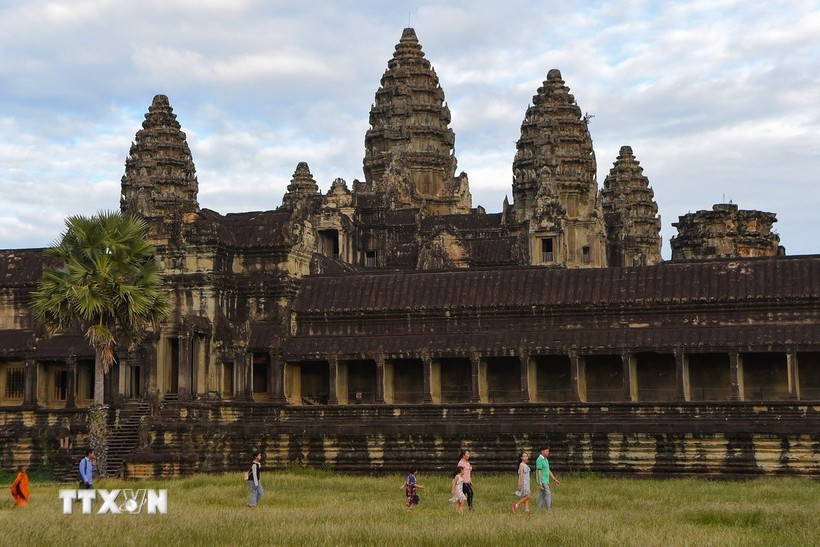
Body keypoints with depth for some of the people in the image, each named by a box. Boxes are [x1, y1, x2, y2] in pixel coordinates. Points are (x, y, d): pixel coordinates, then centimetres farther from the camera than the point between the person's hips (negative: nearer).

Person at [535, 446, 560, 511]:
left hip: (546, 481, 9)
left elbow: (548, 471, 20)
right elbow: (539, 472, -18)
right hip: (542, 481, -9)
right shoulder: (539, 460, -14)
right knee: (548, 495, -14)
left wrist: (555, 480, 18)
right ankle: (549, 510, -17)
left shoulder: (545, 460, 16)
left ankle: (539, 511, 11)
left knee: (542, 496, 9)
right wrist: (540, 483, -23)